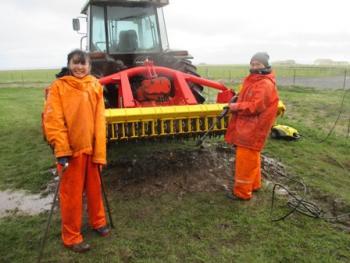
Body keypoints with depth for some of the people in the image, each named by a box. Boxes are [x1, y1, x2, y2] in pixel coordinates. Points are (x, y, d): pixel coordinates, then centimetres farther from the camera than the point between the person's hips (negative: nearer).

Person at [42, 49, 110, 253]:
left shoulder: (95, 86, 4)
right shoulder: (58, 87, -7)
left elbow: (100, 119, 1)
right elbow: (53, 120, -13)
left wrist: (100, 151, -3)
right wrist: (61, 150, -20)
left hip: (91, 147, 4)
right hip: (71, 149, -4)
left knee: (95, 188, 18)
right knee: (72, 193, 6)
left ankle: (98, 222, 40)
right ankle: (71, 237, 22)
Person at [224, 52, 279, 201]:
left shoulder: (266, 84, -19)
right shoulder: (252, 80, 14)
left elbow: (256, 106, -26)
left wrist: (237, 107, -16)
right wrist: (236, 101, 6)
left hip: (253, 128, -10)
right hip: (247, 125, 10)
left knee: (245, 159, -3)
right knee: (251, 157, 20)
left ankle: (242, 192, 9)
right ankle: (253, 184, 36)